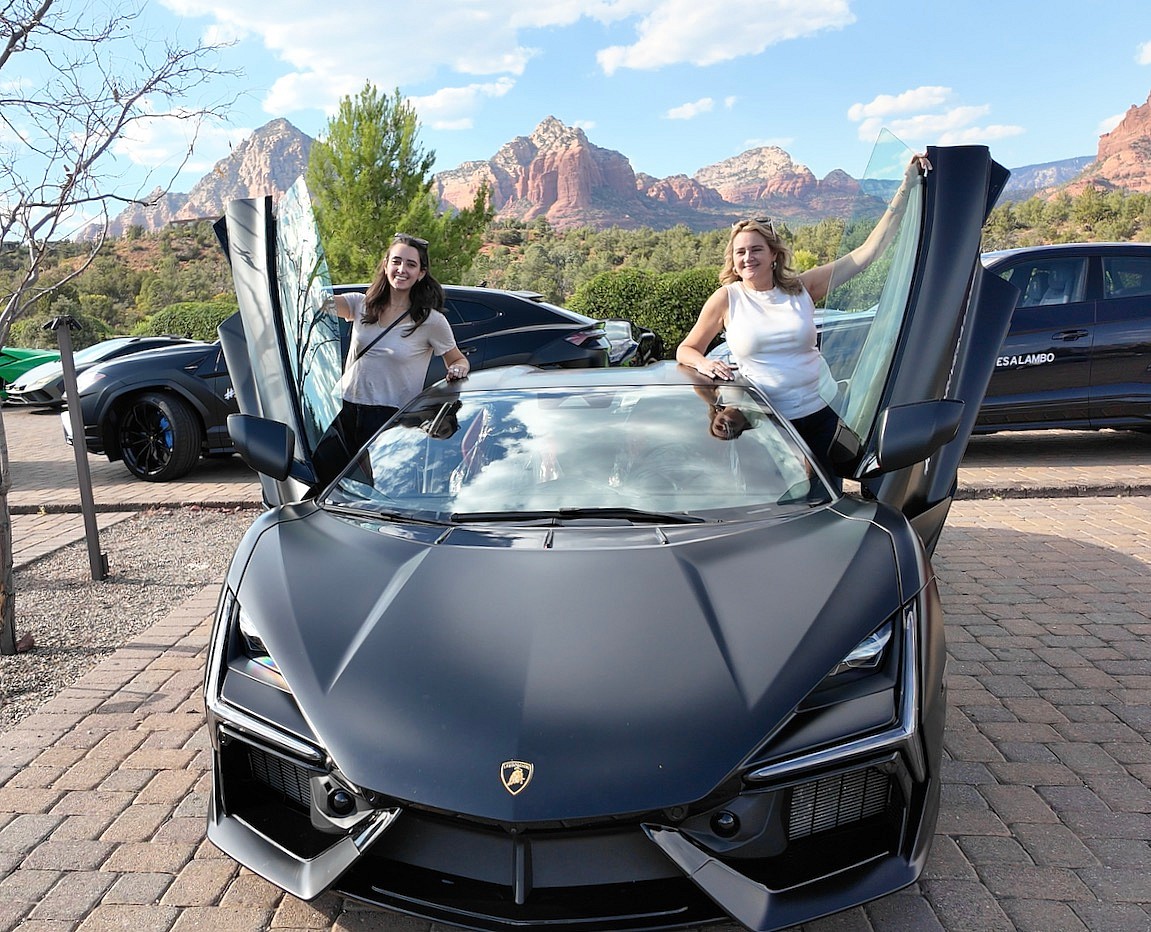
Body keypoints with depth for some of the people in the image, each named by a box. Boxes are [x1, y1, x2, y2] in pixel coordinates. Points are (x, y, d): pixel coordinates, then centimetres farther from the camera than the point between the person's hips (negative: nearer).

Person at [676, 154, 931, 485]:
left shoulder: (802, 288, -1)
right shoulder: (726, 299, -3)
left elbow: (868, 252, -3)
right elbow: (685, 350, 4)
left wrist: (907, 187, -6)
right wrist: (704, 363, -21)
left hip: (821, 414, 2)